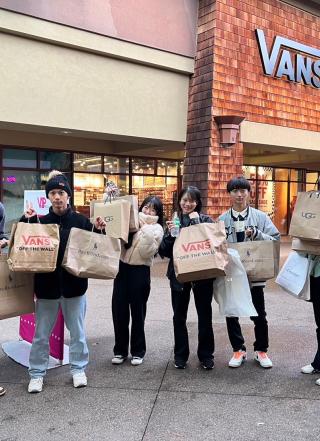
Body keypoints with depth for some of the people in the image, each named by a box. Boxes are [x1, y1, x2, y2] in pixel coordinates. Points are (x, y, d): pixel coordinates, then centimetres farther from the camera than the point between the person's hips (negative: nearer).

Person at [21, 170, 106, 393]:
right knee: (41, 334, 11)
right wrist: (26, 222, -14)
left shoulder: (81, 221, -4)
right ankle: (37, 373, 28)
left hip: (74, 285, 0)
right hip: (46, 285, 1)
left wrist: (98, 231, -17)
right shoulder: (40, 222, -2)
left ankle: (78, 369, 30)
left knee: (77, 331, 13)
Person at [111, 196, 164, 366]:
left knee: (137, 311, 5)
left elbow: (147, 252, -12)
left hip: (140, 271, -3)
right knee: (119, 309, 6)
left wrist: (145, 230, -18)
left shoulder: (157, 228, -1)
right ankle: (120, 350, 20)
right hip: (122, 267, 3)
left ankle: (138, 350, 21)